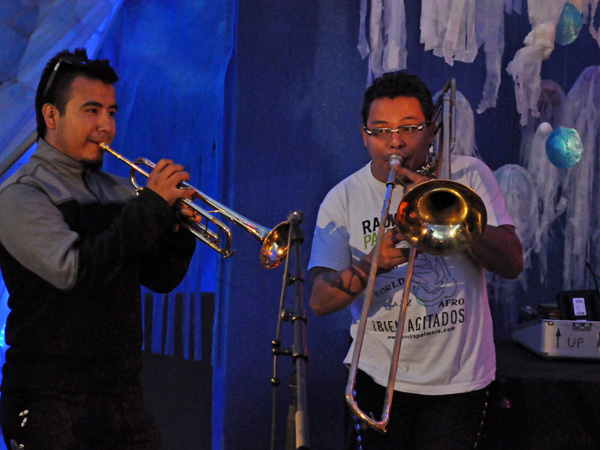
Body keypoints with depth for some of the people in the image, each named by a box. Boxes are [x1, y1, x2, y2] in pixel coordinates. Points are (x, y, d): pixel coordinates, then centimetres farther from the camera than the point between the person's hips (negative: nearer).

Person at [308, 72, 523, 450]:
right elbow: (320, 301, -10)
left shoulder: (468, 175, -2)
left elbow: (513, 263, -11)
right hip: (381, 373, 0)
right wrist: (369, 266, -30)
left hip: (458, 377, 0)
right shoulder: (344, 199, -2)